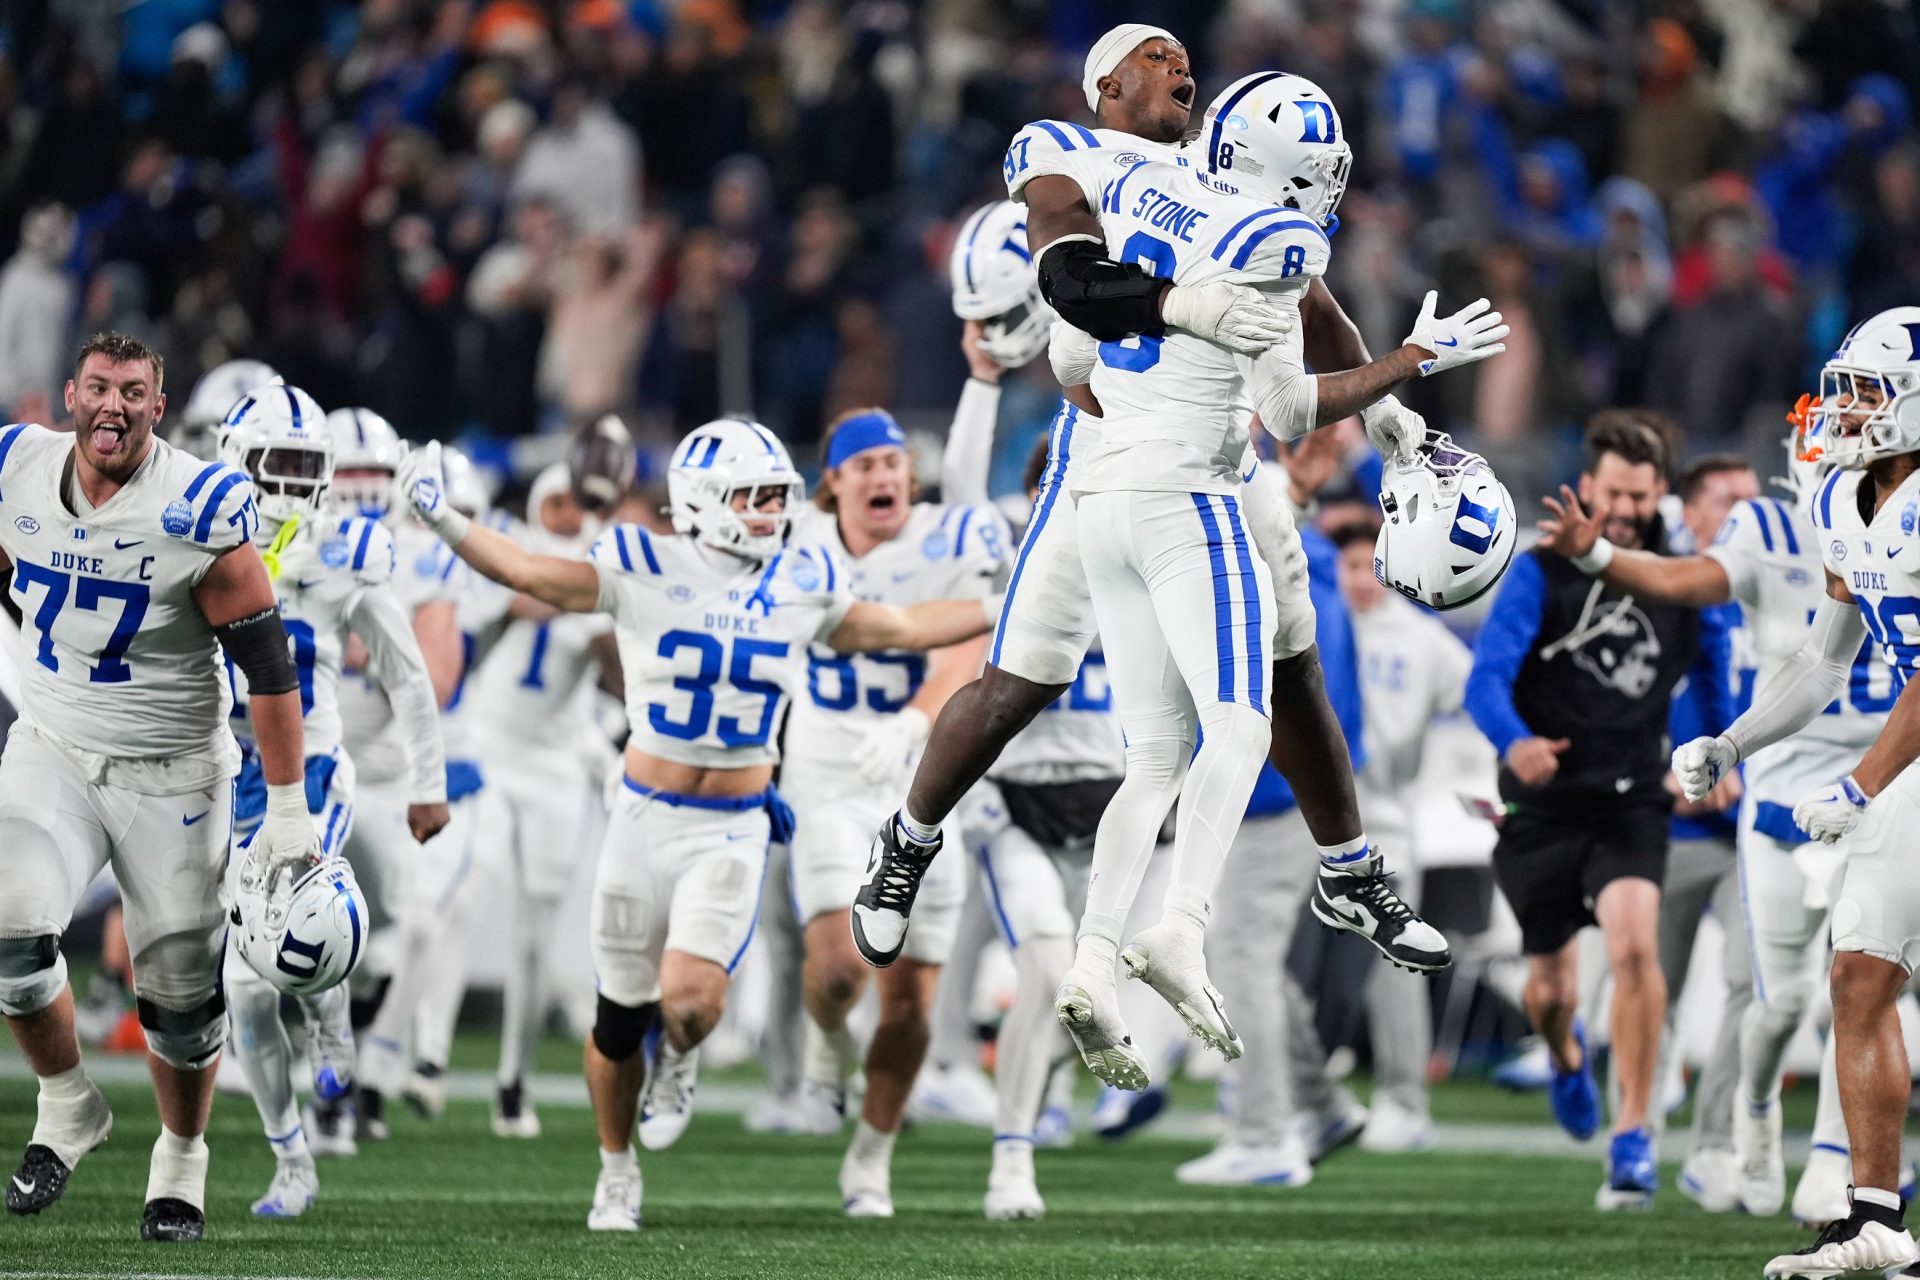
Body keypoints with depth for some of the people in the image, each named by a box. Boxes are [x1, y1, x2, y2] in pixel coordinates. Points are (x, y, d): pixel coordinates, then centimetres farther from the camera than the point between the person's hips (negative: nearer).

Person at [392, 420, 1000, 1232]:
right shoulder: (645, 571, -6)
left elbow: (900, 628, 15)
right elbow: (529, 574, -5)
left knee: (692, 998, -19)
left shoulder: (803, 588, 3)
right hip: (647, 821, -1)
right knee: (622, 1016, 7)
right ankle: (616, 1172, 30)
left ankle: (676, 1054, 19)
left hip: (734, 830, 1)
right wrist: (443, 520, -17)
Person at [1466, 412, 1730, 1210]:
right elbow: (1486, 677, -17)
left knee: (1634, 943, -25)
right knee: (1550, 985, 10)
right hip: (1544, 804, 0)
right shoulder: (1542, 574, -6)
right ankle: (1565, 1057, 50)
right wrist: (1514, 742, -36)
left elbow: (1712, 676, 21)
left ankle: (1632, 1140, -20)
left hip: (1632, 799, 0)